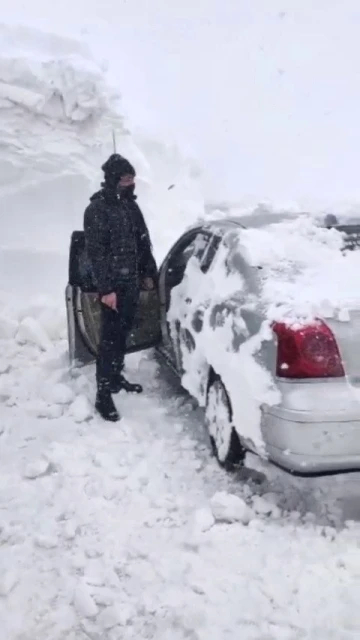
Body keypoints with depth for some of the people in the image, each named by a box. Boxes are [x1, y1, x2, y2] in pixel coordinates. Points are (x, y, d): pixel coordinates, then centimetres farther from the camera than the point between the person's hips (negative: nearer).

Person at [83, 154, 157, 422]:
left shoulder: (130, 204, 10)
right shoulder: (97, 209, -13)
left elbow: (143, 242, 18)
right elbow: (95, 252, -16)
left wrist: (148, 273, 15)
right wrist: (105, 289, -20)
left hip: (132, 282, 7)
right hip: (113, 285, -7)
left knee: (123, 334, 16)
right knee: (110, 337, -6)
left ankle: (116, 377, 31)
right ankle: (103, 394, 0)